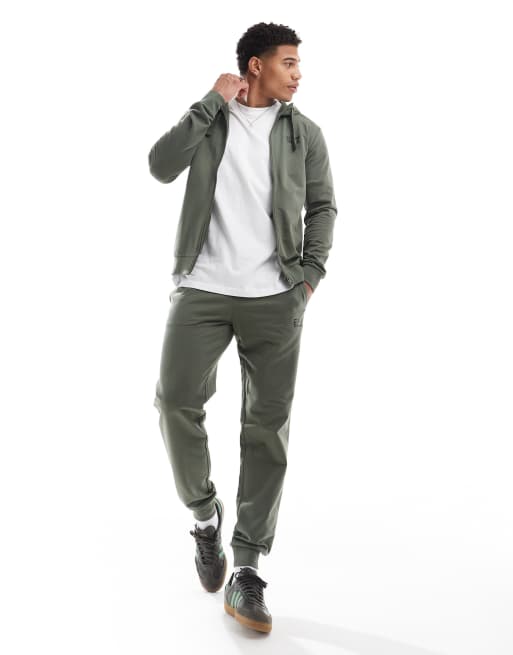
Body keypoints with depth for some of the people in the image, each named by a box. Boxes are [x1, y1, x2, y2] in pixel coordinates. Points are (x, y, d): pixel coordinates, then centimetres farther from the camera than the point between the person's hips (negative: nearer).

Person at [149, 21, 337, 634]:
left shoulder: (304, 131, 11)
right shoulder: (208, 118, 10)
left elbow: (323, 205, 12)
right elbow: (161, 166, -6)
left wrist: (311, 273, -1)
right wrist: (212, 103, -6)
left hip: (275, 297, 1)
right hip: (202, 290, 0)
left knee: (267, 426, -2)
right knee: (176, 401, -14)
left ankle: (246, 572, 6)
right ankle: (204, 513, 15)